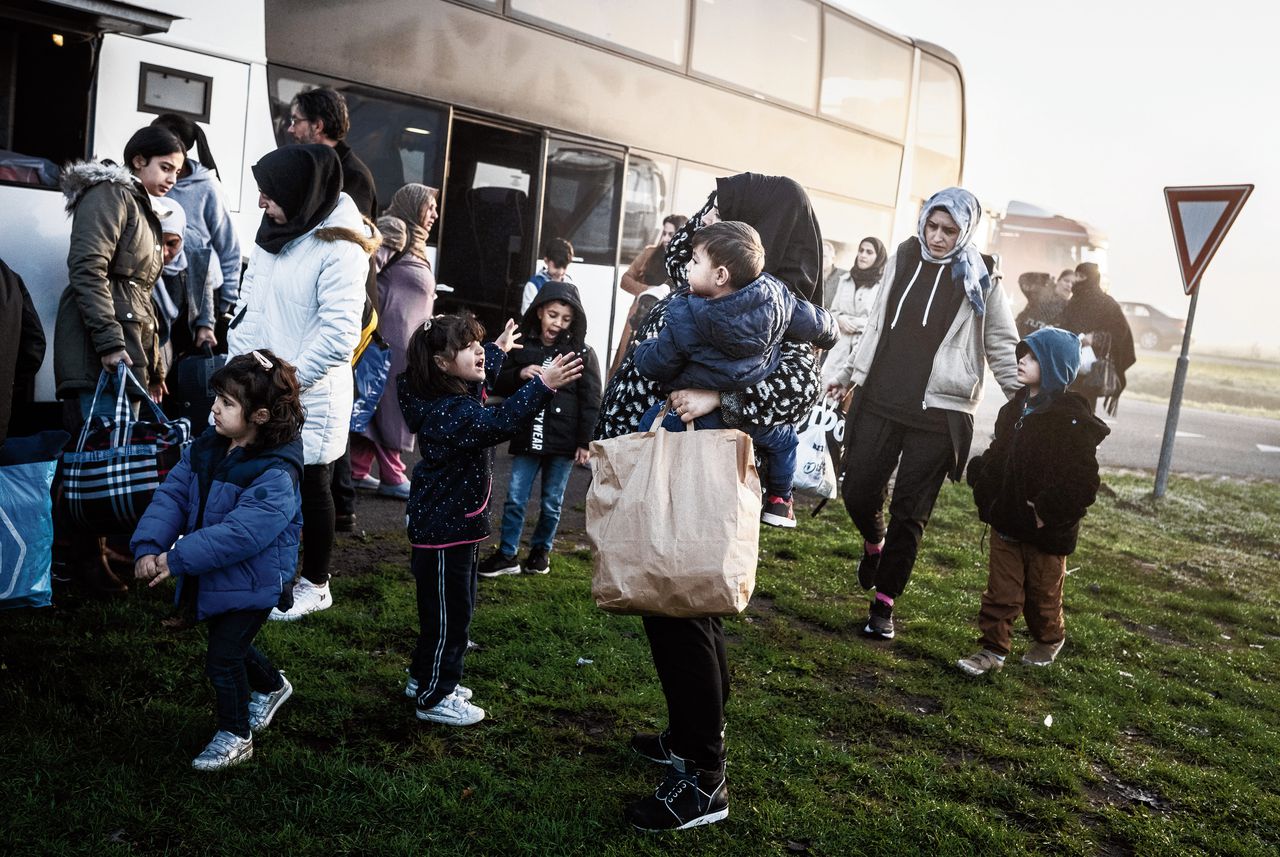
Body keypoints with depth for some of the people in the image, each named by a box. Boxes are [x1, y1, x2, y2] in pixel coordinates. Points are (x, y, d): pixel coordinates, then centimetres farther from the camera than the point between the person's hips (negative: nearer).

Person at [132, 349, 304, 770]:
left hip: (252, 582, -8)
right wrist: (149, 546, -19)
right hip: (211, 576, 8)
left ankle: (235, 736, 22)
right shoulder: (206, 446, -2)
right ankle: (271, 687, 53)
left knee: (222, 658, -1)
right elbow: (172, 494, -5)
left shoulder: (275, 475, -27)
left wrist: (177, 560, -31)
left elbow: (239, 534, -33)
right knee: (230, 645, 25)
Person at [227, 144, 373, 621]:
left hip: (310, 396, -7)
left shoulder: (339, 248, -16)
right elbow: (248, 304, 14)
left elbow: (339, 335, -21)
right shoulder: (273, 232, 9)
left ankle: (315, 586, 25)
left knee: (310, 488, 8)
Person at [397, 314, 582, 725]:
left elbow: (476, 382, 31)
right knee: (448, 612, 1)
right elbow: (498, 423, -42)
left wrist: (498, 351, 42)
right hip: (444, 529, -11)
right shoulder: (450, 412, -25)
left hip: (454, 523, 11)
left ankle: (424, 677, 36)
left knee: (458, 605, 22)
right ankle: (434, 698, 15)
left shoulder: (452, 396, 6)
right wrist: (542, 386, -47)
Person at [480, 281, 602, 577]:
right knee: (515, 499, 3)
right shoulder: (522, 346, 3)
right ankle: (507, 555, 14)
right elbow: (499, 384, 9)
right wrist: (519, 374, -12)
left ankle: (541, 550, 28)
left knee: (551, 504, 10)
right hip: (527, 437, 2)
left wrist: (585, 442, -7)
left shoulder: (581, 353, -3)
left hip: (562, 441, -2)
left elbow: (591, 401, -3)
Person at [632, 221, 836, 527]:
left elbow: (655, 365, -14)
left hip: (701, 418, -3)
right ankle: (779, 501, 46)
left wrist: (644, 348, 11)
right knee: (784, 438, 35)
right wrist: (828, 334, 26)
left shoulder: (684, 317, -25)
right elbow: (816, 323, 1)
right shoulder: (775, 296, -15)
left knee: (650, 423, 22)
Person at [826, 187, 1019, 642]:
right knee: (858, 492, 3)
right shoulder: (902, 259, 8)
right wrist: (849, 373, 19)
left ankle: (884, 603, 15)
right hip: (879, 400, 3)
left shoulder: (978, 279, -2)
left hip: (938, 412, -3)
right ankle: (874, 544, 38)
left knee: (909, 512, 2)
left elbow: (1003, 346, 3)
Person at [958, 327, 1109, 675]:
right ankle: (992, 649, 16)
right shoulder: (1014, 408, 4)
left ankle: (1049, 640, 40)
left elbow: (1084, 483, -21)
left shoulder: (1073, 421, -19)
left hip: (1046, 530, -5)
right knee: (1001, 590, 8)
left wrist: (1049, 511, -23)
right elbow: (996, 456, 15)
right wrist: (983, 486, 2)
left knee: (1043, 593, 15)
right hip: (1006, 521, 5)